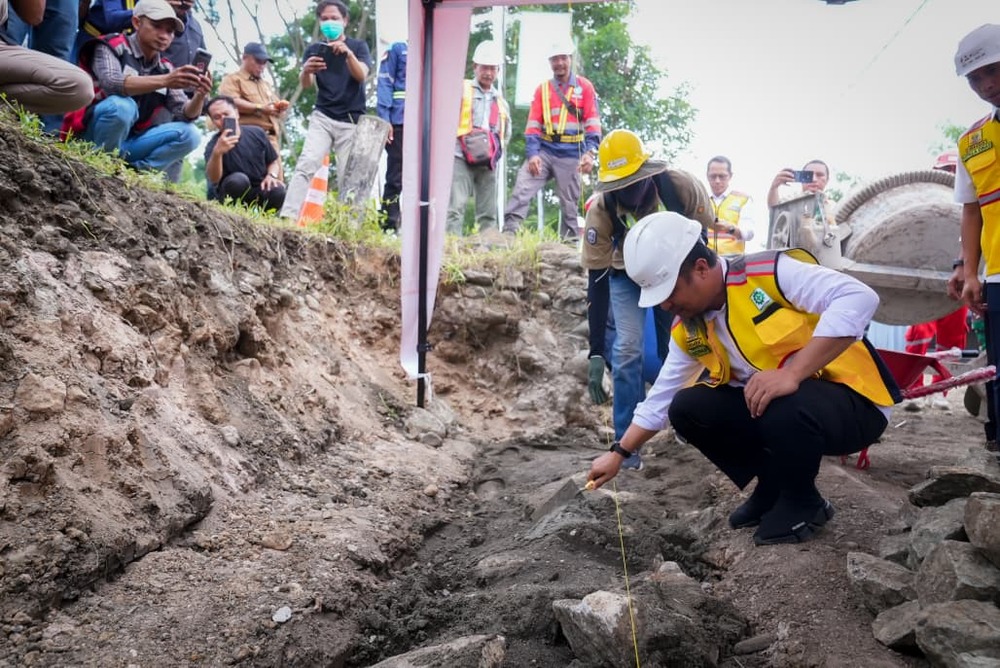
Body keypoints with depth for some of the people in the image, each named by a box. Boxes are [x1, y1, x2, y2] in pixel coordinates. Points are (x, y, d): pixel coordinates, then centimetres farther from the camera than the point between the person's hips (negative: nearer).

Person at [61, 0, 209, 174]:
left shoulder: (165, 69, 8)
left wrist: (199, 97, -24)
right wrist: (165, 81, -41)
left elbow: (184, 114, -1)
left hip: (125, 143, 5)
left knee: (189, 134, -11)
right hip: (90, 136, -5)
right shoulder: (112, 47, -6)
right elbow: (111, 83, -27)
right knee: (121, 105, -34)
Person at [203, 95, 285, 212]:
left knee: (277, 191, -30)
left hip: (259, 190, 3)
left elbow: (273, 162, 12)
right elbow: (213, 179, -29)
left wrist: (272, 175, -12)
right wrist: (217, 153, -48)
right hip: (231, 196, -2)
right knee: (238, 179, -35)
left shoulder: (257, 133, -1)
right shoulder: (213, 144, -11)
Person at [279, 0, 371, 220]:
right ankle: (287, 217, -26)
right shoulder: (314, 50, 10)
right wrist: (306, 71, -28)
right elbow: (305, 84, -3)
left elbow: (361, 75, -11)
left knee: (347, 178, -6)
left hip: (351, 121, -1)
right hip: (322, 118, 1)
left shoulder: (358, 46, 6)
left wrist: (348, 53, -31)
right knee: (306, 164, -18)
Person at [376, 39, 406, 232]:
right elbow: (384, 85, -1)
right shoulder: (397, 49, 7)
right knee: (395, 178, -3)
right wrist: (384, 120, -12)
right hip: (400, 123, -4)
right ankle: (388, 226, 1)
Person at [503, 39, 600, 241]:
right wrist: (532, 153, -7)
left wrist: (590, 152, -14)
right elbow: (533, 125, 6)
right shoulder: (542, 89, 11)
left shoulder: (585, 87, 5)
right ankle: (508, 233, -19)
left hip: (570, 154, -2)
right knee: (522, 190, -14)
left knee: (569, 203, 4)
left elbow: (592, 123, -1)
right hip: (544, 150, 2)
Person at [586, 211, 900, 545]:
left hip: (851, 401, -7)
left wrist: (792, 373, -37)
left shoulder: (769, 273, -21)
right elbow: (661, 397, 12)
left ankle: (804, 501, -5)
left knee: (782, 411, -37)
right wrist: (618, 453, 11)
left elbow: (859, 297, -32)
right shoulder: (687, 329, 1)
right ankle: (774, 485, 10)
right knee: (687, 408, -9)